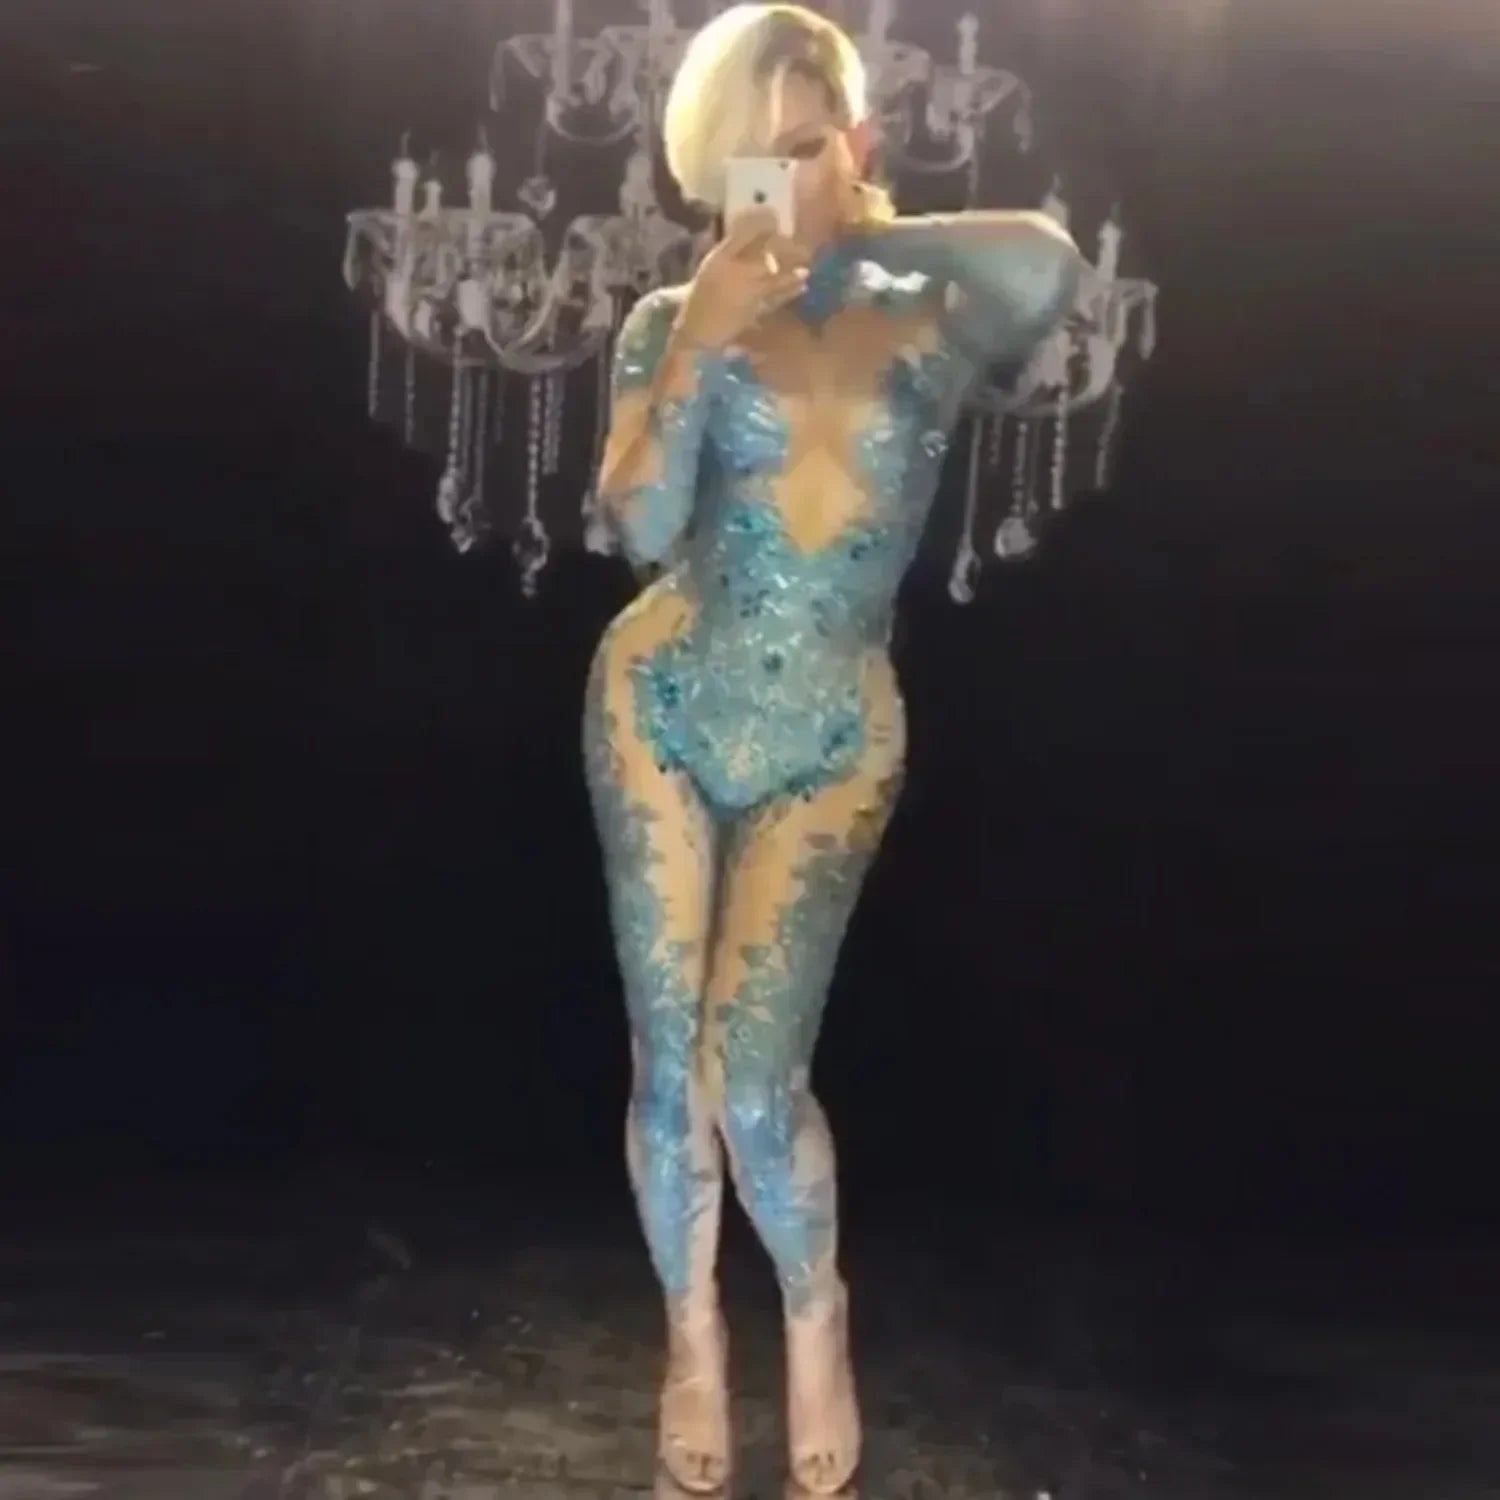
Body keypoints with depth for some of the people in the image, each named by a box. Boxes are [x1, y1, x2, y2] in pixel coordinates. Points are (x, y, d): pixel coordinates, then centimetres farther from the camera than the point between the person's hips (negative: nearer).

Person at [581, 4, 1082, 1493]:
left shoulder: (924, 321, 0)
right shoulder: (669, 320, 1)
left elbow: (1048, 270, -22)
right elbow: (640, 527, -10)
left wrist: (873, 234, -11)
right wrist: (698, 347, -17)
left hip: (830, 743, -1)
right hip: (661, 707, 2)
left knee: (751, 1079, -8)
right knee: (668, 1062, 6)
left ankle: (816, 1314, 23)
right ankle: (692, 1330, 31)